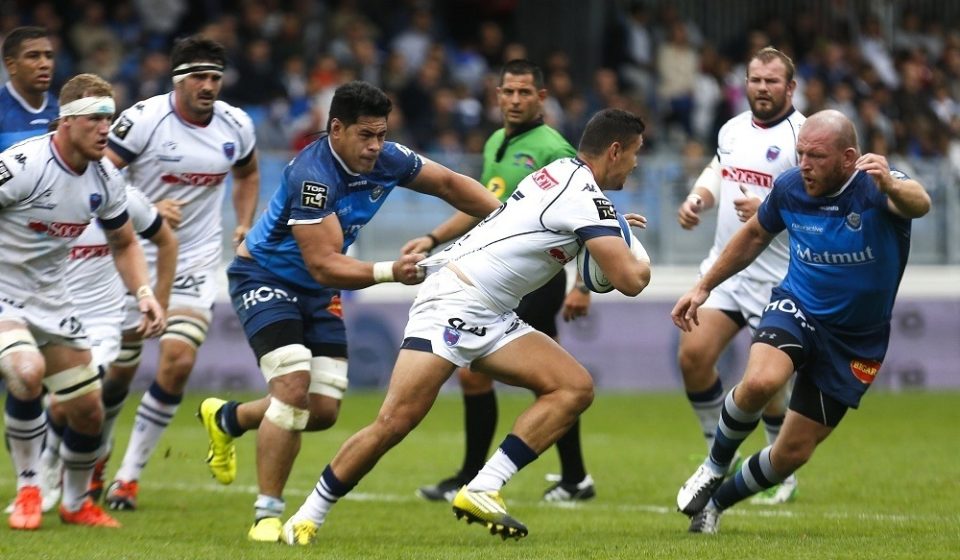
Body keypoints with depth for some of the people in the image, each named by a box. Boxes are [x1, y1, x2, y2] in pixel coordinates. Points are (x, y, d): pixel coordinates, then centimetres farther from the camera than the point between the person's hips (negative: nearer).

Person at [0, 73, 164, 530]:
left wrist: (144, 294, -4)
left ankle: (75, 503, 34)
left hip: (50, 298, 7)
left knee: (88, 412, 7)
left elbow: (123, 243, 13)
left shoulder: (105, 178, -2)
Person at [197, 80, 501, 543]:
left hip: (317, 293, 7)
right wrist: (390, 272, -43)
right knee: (294, 386, -24)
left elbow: (449, 184, 4)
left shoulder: (385, 160, -11)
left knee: (323, 410, 2)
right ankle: (266, 516, -13)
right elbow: (325, 266, -33)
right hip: (265, 278, -7)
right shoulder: (313, 177, -32)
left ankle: (225, 419, 30)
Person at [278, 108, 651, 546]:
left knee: (576, 387, -7)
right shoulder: (585, 196, -14)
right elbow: (629, 280, -18)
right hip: (454, 300, -10)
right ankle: (308, 516, -1)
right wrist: (642, 263, 7)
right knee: (396, 420, -15)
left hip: (491, 320, 10)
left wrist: (610, 231, 31)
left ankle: (481, 491, -11)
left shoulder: (561, 172, 15)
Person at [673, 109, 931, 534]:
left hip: (857, 338, -1)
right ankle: (714, 467, -6)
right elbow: (755, 235, 12)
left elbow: (919, 204, -46)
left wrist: (892, 186, -70)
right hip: (797, 308, 1)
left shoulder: (876, 186, -22)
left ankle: (716, 500, 32)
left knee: (793, 453, 5)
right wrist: (703, 287, 13)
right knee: (760, 381, -33)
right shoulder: (790, 187, -9)